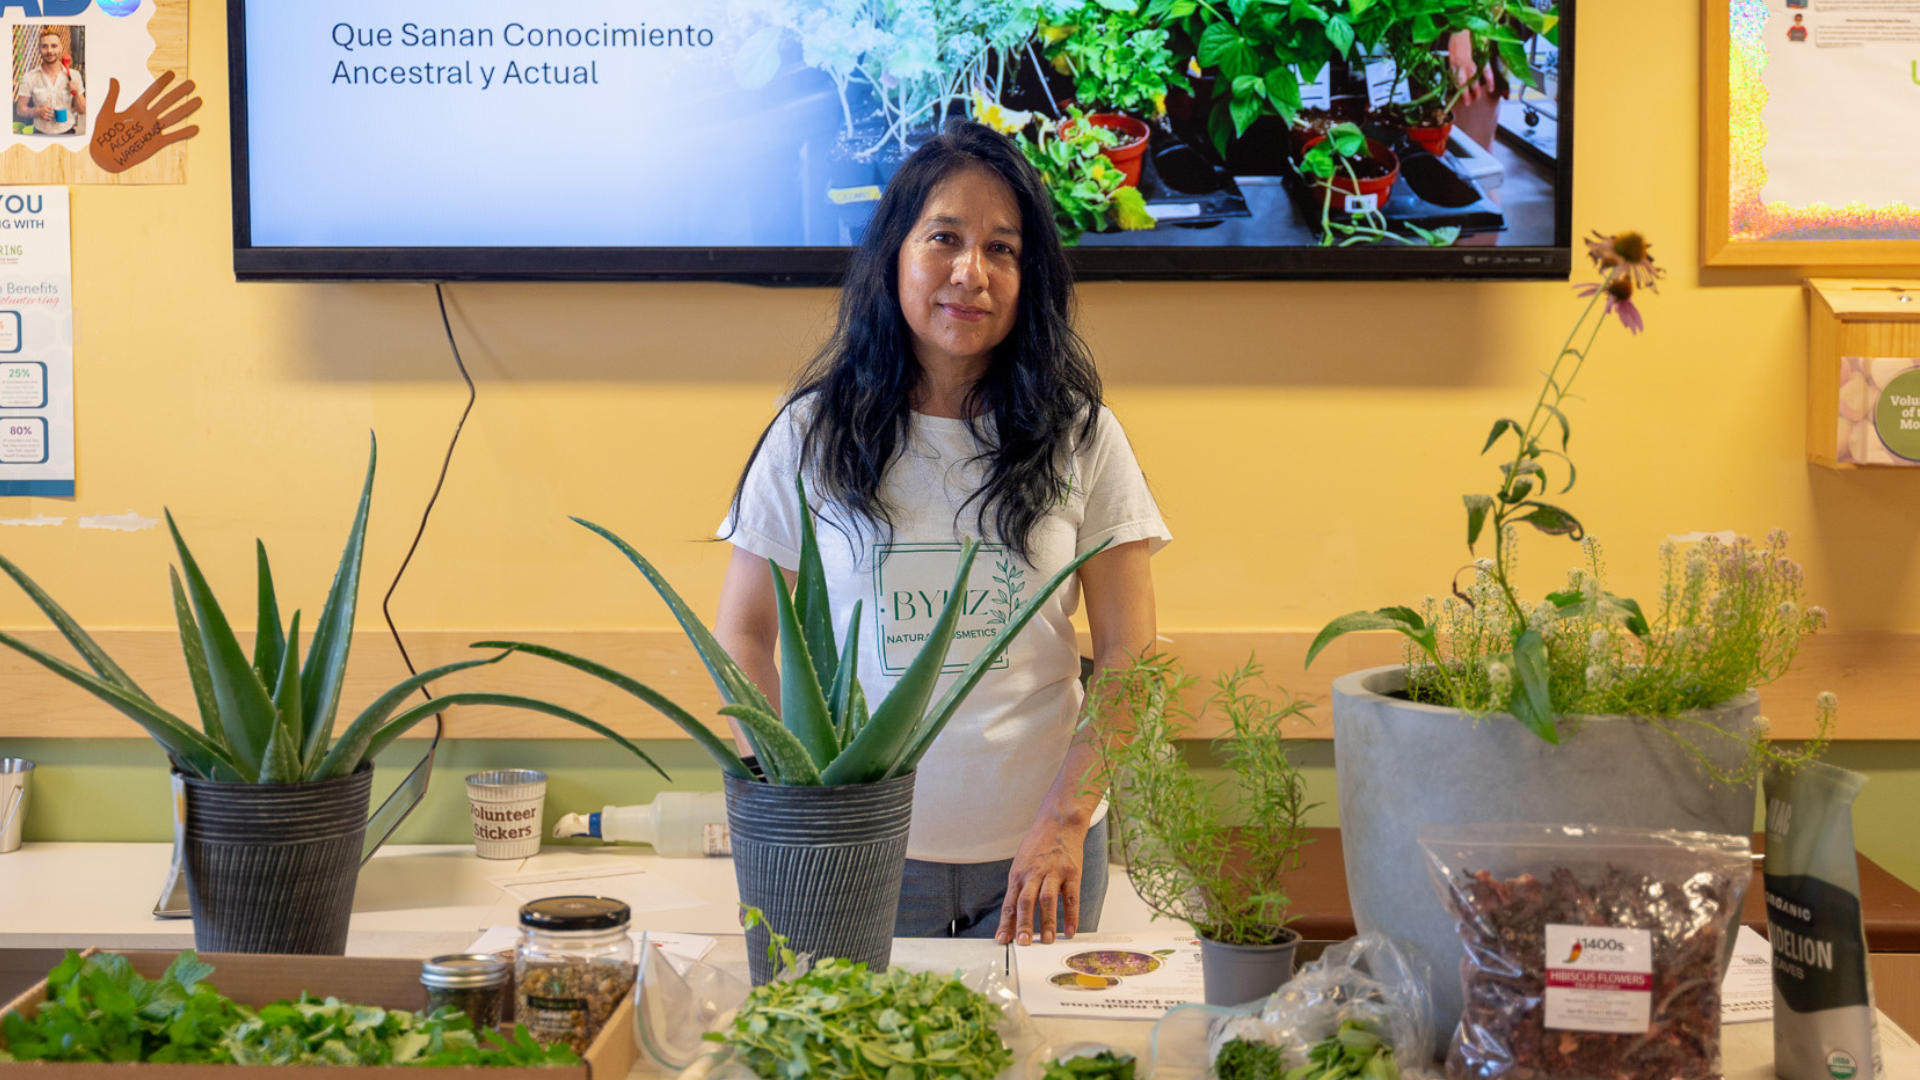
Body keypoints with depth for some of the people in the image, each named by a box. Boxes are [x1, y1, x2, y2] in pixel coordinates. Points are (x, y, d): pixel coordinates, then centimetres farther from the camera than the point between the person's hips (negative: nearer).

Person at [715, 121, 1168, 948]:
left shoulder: (1081, 437, -1)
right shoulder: (812, 435, -1)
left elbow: (1128, 650, -2)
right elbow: (741, 637, 2)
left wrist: (1067, 817, -12)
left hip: (1039, 849, 1)